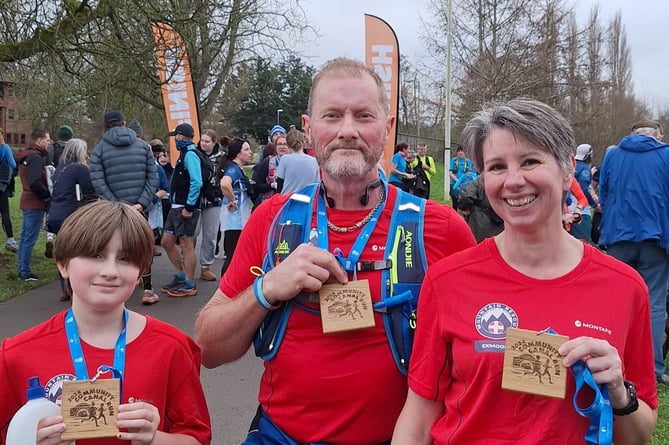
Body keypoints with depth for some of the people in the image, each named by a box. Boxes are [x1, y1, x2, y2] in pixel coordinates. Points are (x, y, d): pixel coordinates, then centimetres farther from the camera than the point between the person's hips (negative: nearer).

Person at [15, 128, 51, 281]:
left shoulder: (26, 156, 15)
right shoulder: (35, 157, -16)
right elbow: (35, 183, -25)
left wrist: (45, 194, 9)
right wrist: (47, 195, -12)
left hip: (27, 202, 10)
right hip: (35, 204, -10)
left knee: (25, 237, 14)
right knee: (30, 239, -4)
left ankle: (22, 270, 21)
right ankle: (25, 273, 0)